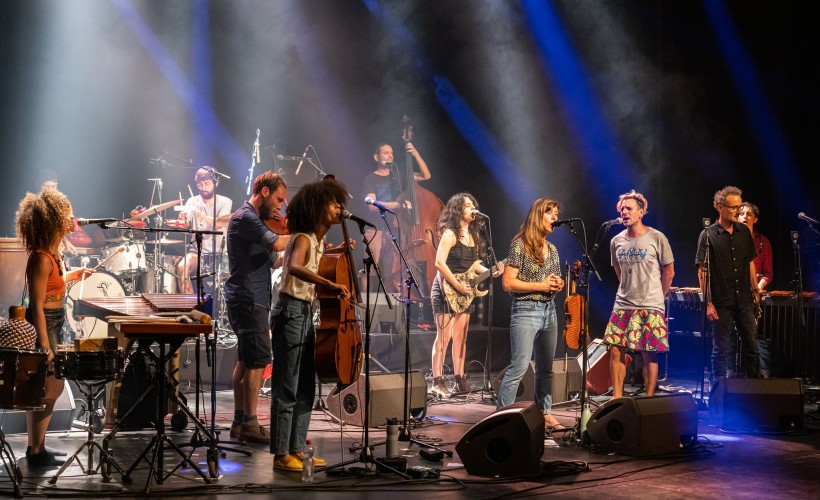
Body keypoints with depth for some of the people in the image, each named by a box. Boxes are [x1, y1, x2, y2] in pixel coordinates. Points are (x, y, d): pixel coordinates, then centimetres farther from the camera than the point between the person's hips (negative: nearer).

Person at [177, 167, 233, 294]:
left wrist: (205, 218, -41)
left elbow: (221, 224, -20)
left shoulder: (225, 202, -1)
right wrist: (182, 218, -32)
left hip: (218, 251, -2)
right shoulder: (193, 202, 7)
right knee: (182, 267, -26)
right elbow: (184, 222, -7)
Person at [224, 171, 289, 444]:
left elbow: (271, 259, 17)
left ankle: (240, 422, 18)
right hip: (249, 299, -11)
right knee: (258, 360, -10)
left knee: (246, 360, 13)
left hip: (248, 300, 11)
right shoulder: (245, 217, -14)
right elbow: (276, 243, -29)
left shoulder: (253, 218, 18)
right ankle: (250, 424, -9)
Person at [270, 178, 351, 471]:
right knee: (287, 389, -6)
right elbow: (295, 268, -36)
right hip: (291, 313, -10)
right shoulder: (303, 239, -15)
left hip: (305, 314, 10)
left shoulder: (319, 241, 12)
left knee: (306, 389, 12)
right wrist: (332, 284, -46)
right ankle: (281, 455, -1)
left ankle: (296, 450, 19)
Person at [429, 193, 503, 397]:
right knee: (444, 336, -9)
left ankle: (460, 380, 12)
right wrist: (458, 285, -20)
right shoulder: (450, 234, -12)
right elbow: (440, 262, -19)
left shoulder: (473, 235, 12)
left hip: (465, 291, 8)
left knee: (460, 336, 8)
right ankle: (438, 382, -7)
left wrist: (491, 273, 3)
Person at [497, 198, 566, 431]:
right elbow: (508, 283, -11)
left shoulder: (552, 249, 14)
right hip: (526, 311, -7)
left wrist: (558, 285, 0)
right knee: (519, 366, -12)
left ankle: (545, 413, 20)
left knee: (546, 368, 11)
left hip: (549, 311, 7)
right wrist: (540, 286, -14)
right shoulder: (520, 245, -6)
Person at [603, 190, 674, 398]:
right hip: (623, 305, 4)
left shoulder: (657, 238, -6)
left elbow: (669, 271, 3)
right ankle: (617, 398, 9)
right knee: (616, 350, 0)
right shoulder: (616, 242, 7)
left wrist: (658, 296, 8)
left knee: (649, 354, 1)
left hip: (651, 307, -4)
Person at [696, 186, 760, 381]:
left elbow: (750, 263, 17)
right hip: (722, 303, -4)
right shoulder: (708, 235, -5)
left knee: (751, 346, 7)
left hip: (744, 300, 4)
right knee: (721, 348, 2)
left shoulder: (744, 232, 9)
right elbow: (702, 272, -7)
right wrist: (708, 303, -12)